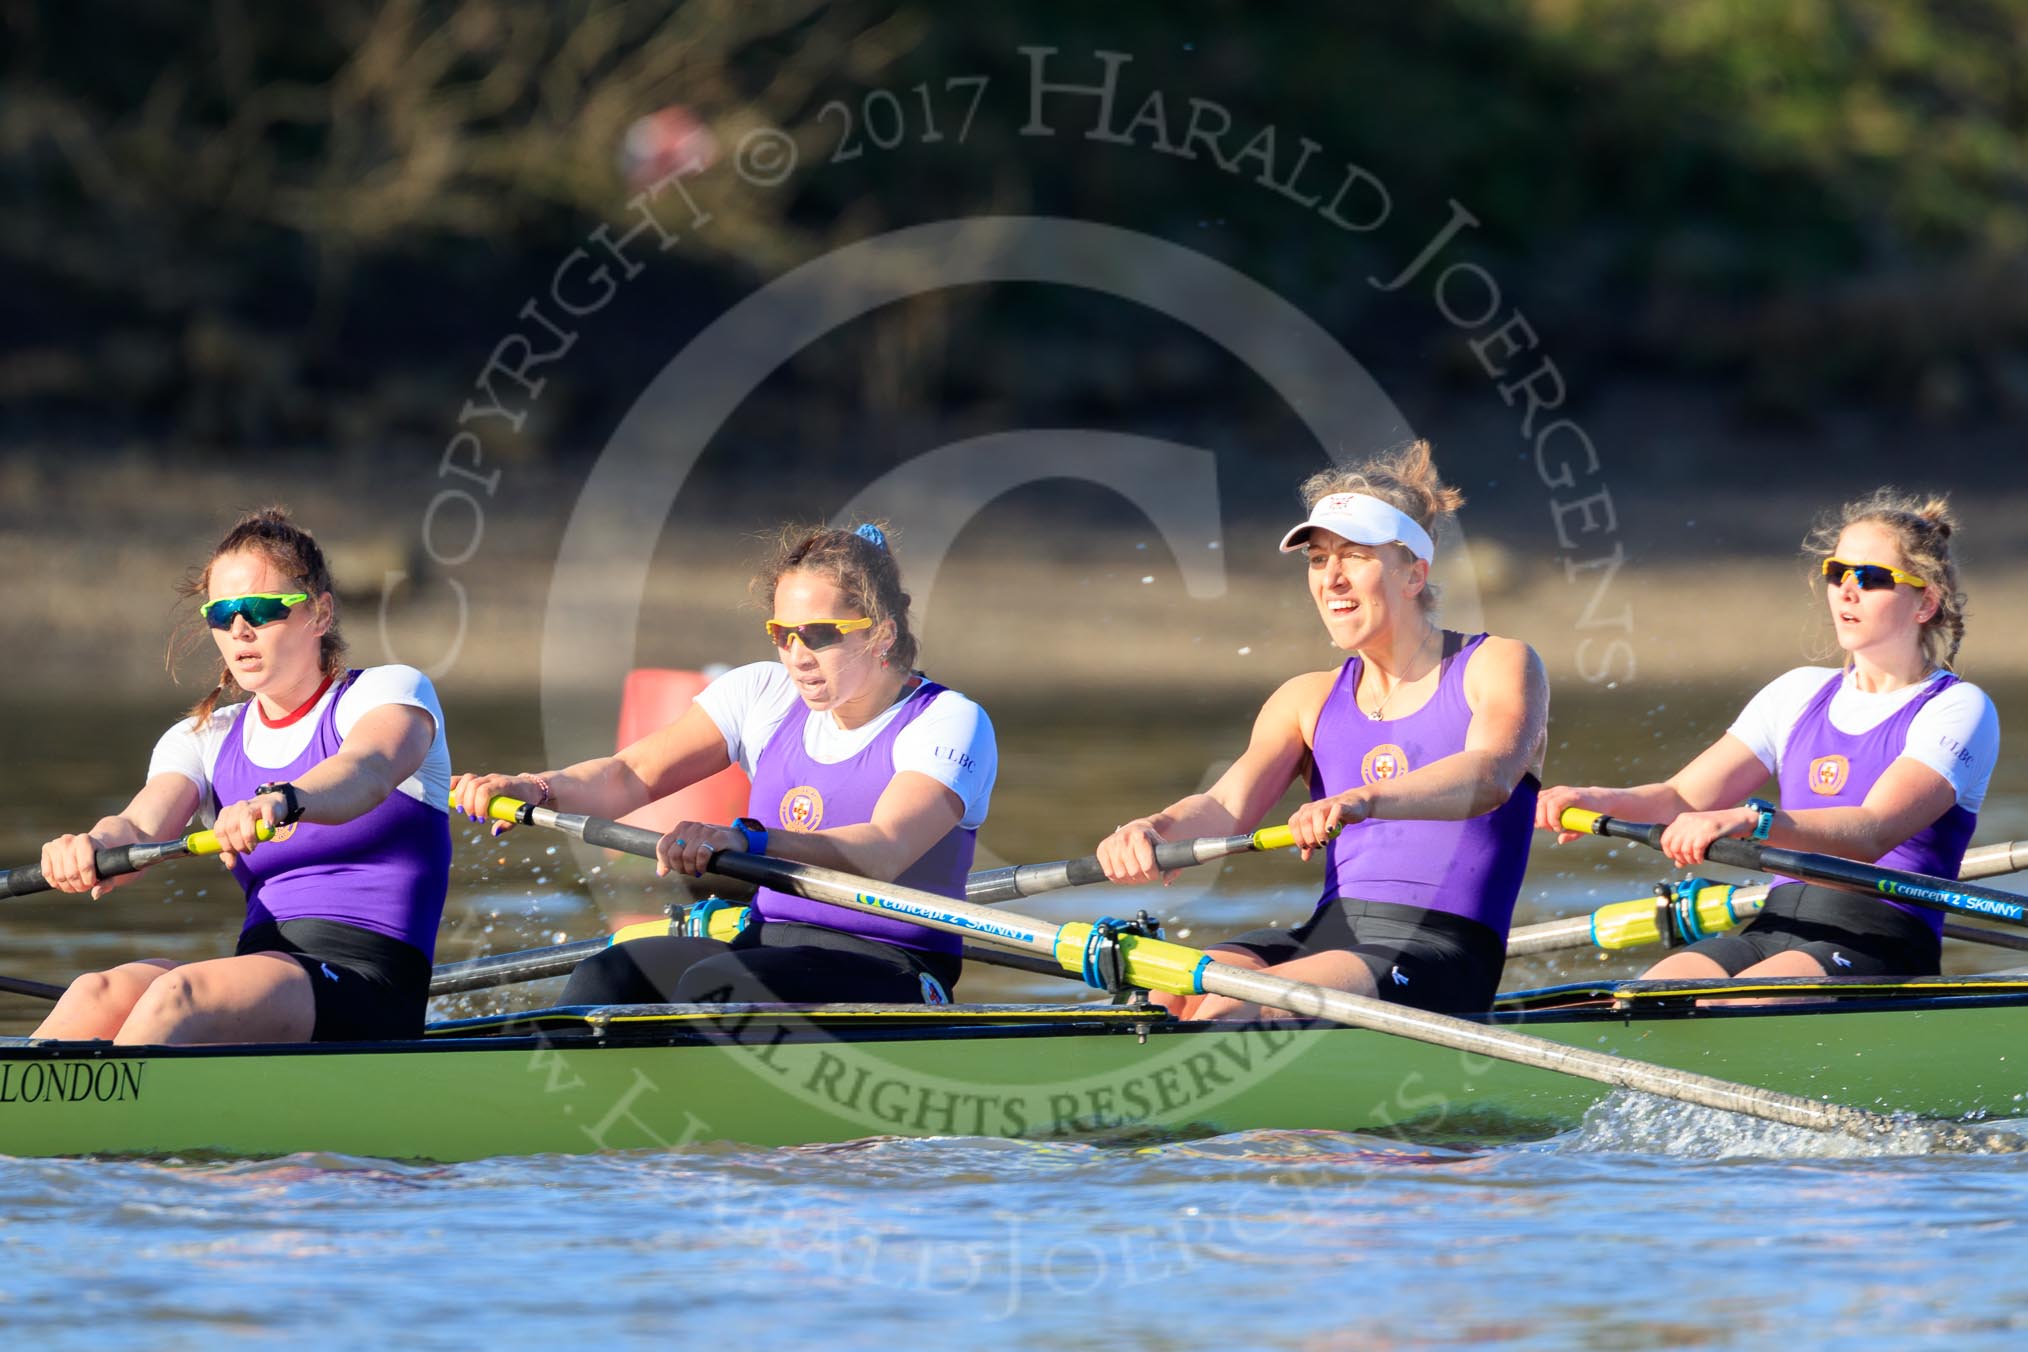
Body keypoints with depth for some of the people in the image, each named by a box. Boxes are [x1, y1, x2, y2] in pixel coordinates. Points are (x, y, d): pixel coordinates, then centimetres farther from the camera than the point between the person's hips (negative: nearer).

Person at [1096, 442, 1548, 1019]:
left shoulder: (1499, 665, 3)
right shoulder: (1309, 701, 19)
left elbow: (1490, 775, -19)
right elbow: (1228, 803, 2)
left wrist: (1363, 801, -39)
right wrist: (1156, 830, -23)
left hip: (1441, 954, -5)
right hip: (1328, 932, 5)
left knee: (1232, 1010, -31)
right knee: (1169, 994, -26)